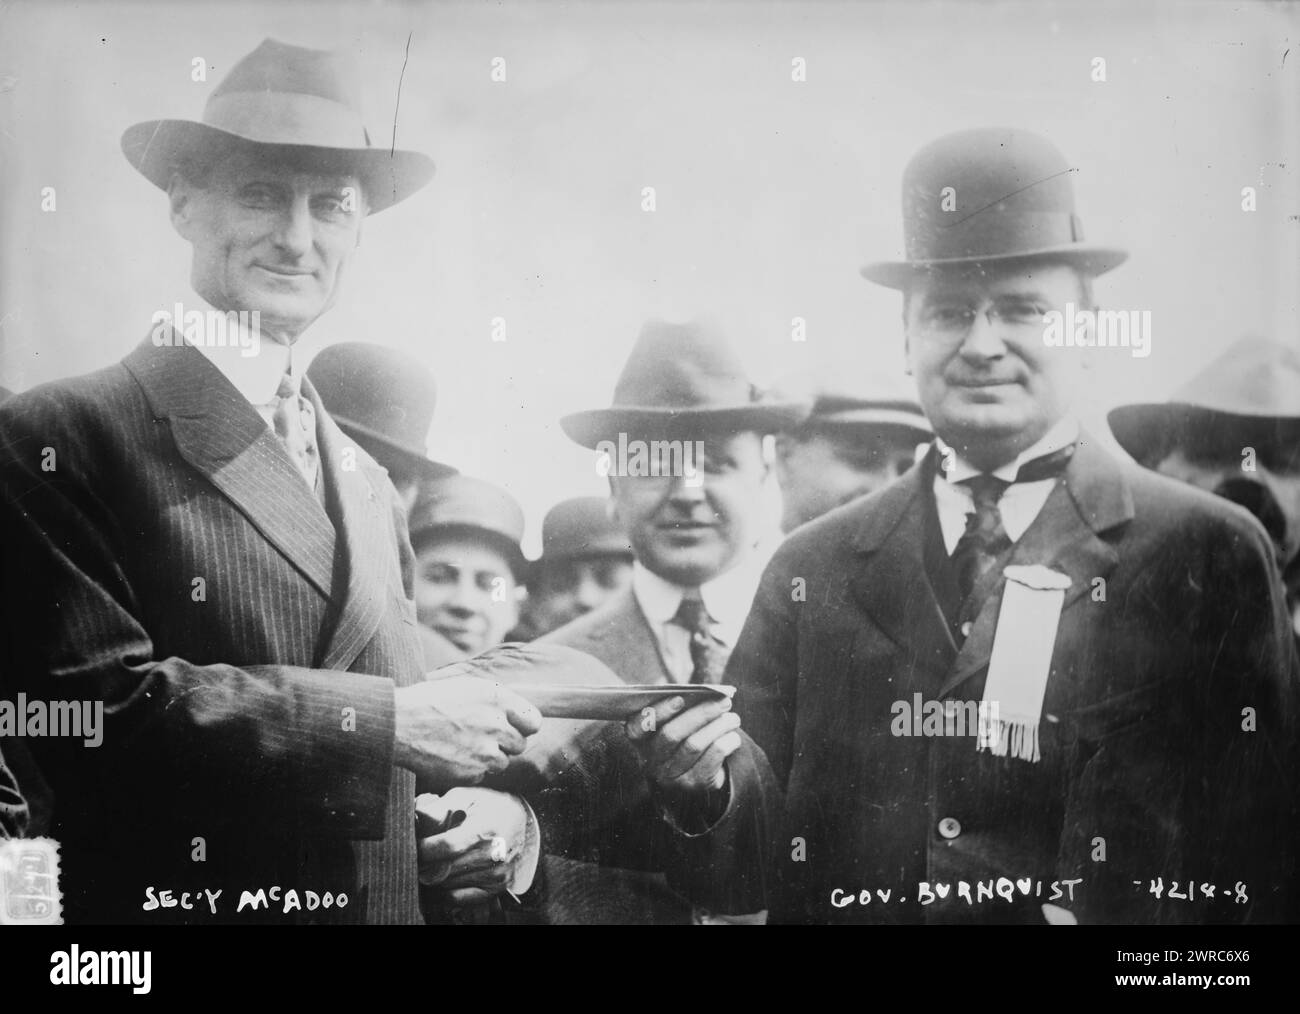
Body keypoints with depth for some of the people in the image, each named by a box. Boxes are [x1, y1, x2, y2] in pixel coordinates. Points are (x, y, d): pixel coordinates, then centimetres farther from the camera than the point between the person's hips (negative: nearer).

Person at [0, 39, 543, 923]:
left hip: (389, 898, 6)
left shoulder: (370, 485, 10)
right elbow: (92, 700, -22)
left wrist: (494, 801, -6)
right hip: (172, 898, -6)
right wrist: (386, 720, -22)